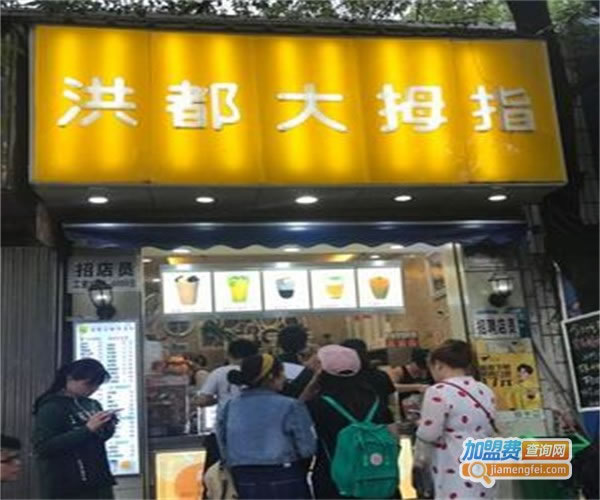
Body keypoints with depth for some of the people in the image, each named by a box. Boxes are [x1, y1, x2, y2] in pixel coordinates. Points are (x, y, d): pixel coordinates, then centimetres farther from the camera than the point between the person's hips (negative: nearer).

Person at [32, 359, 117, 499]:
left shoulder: (91, 405, 8)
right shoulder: (51, 408, -11)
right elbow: (43, 447, -21)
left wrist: (108, 427, -2)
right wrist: (87, 429, -24)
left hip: (99, 483, 7)